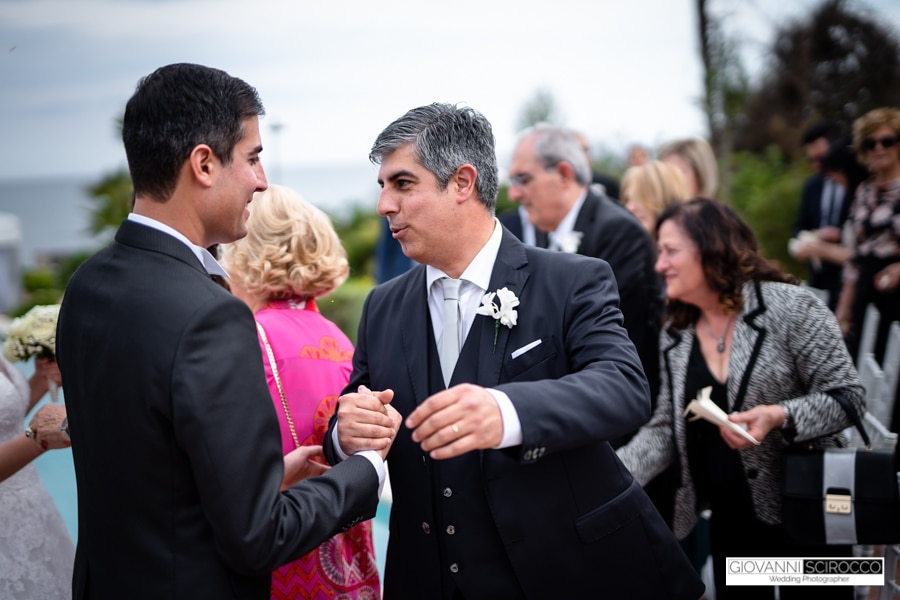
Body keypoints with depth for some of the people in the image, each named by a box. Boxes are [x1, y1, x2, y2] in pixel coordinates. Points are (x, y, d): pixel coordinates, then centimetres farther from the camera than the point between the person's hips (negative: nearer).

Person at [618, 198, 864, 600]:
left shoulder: (789, 306, -13)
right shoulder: (674, 336, 3)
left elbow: (848, 396, -12)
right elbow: (664, 429, 3)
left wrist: (780, 417, -29)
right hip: (730, 519, 5)